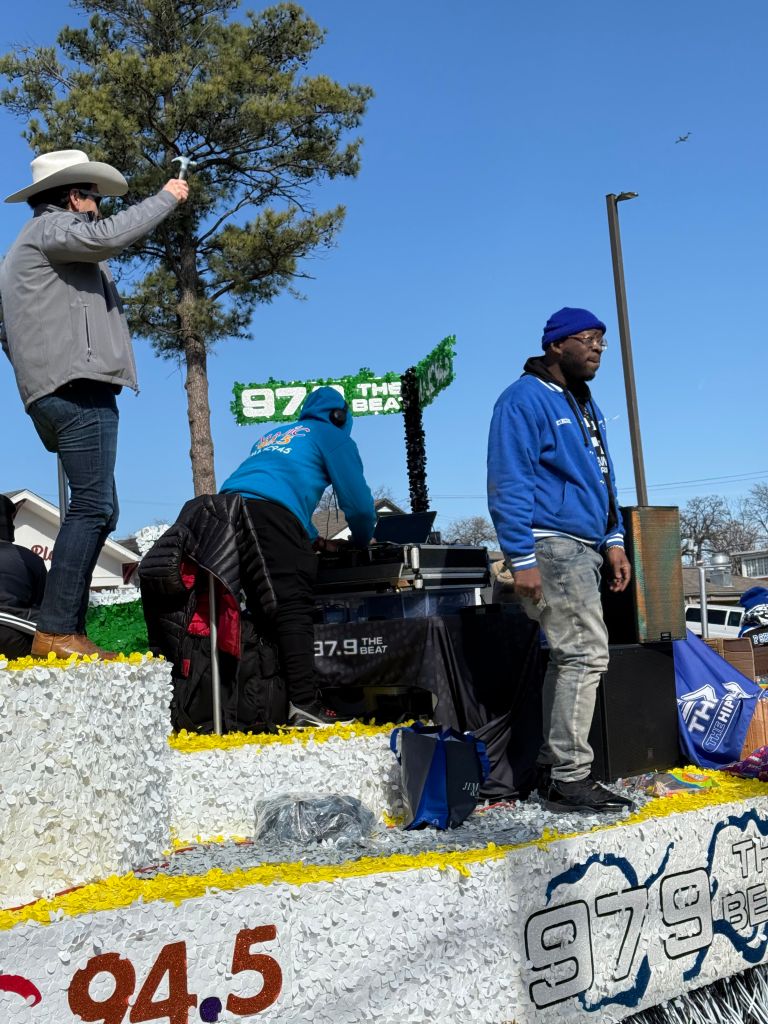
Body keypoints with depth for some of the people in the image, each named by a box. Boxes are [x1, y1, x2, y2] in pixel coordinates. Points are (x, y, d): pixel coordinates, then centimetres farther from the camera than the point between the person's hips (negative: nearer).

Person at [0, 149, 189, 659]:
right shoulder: (50, 227, 2)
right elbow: (108, 235, -17)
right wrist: (166, 198, -5)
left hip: (56, 392, 11)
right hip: (78, 387, -11)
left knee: (98, 510, 9)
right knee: (92, 507, -17)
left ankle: (68, 630, 7)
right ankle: (56, 632, -21)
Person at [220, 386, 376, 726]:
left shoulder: (271, 436, 39)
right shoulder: (333, 436, 20)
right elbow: (357, 500, 16)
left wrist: (313, 541, 46)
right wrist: (363, 540, 35)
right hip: (273, 511, -7)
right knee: (294, 608, -11)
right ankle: (304, 702, -20)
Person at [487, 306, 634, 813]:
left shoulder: (586, 404, 20)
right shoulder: (525, 399, -9)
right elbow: (508, 485, -15)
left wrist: (614, 541, 15)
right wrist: (523, 558, -20)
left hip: (584, 548, 10)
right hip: (551, 546, -10)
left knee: (571, 655, 12)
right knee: (586, 653, -12)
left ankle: (553, 765, 21)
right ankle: (570, 778, -5)